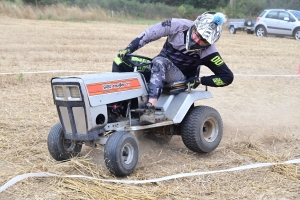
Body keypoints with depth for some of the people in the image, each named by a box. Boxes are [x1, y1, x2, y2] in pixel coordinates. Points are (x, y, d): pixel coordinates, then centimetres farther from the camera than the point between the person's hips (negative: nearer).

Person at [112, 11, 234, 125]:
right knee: (120, 60, -12)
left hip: (180, 79, -4)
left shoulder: (208, 52, -20)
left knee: (159, 62, -38)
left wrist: (200, 80, -20)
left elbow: (227, 77, -17)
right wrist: (128, 49, -17)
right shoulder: (179, 25, -16)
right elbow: (149, 34, -11)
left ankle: (150, 109, -46)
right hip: (159, 68, 4)